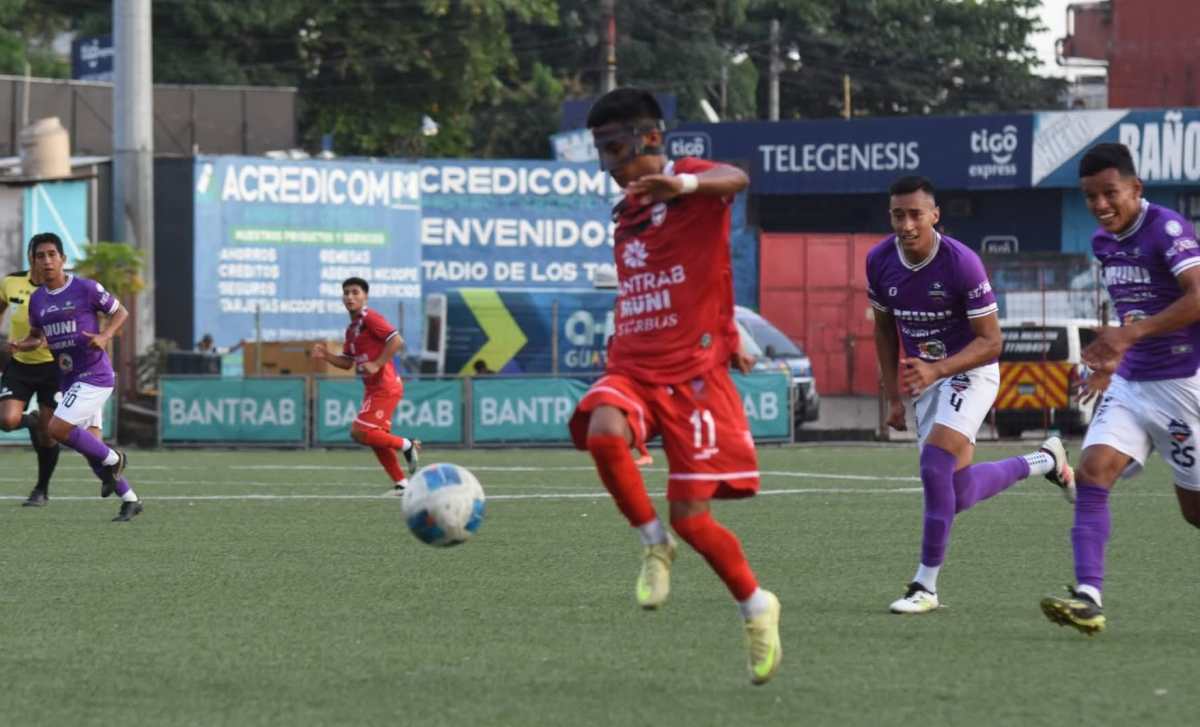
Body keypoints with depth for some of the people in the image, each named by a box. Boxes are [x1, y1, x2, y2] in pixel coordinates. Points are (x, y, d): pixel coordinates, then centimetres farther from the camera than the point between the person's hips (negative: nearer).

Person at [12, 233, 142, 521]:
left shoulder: (86, 288, -10)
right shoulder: (37, 299, 8)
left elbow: (120, 312, 0)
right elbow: (36, 334, 21)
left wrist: (104, 336, -18)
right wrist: (25, 344, -3)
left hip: (94, 375, -7)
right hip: (69, 379, 7)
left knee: (58, 429, -20)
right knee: (89, 444, 6)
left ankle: (111, 459, 2)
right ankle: (130, 500, 19)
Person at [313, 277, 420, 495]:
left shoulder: (370, 319, -12)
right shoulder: (351, 329, 16)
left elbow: (396, 341, -20)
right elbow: (346, 362, 19)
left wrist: (377, 364, -23)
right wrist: (325, 355, 3)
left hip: (384, 388, -10)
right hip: (374, 389, 10)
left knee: (359, 432, -15)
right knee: (377, 439, 11)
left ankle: (407, 445, -5)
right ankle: (401, 484, 17)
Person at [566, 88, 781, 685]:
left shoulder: (693, 187, -4)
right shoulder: (626, 214, 18)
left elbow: (735, 179, -30)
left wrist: (685, 183, -50)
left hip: (693, 372, -5)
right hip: (631, 368, 5)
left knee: (691, 518, -8)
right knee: (603, 431, -31)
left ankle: (756, 608, 18)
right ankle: (652, 544, -10)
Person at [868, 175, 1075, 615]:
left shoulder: (962, 263, -23)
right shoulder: (880, 261, -7)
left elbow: (990, 341, -19)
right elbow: (884, 329, 10)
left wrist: (937, 370, -33)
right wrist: (894, 397, 8)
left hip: (970, 371, -6)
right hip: (925, 378, 6)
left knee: (935, 464, -24)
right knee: (958, 494, 4)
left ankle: (926, 585, -14)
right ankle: (1045, 462, 31)